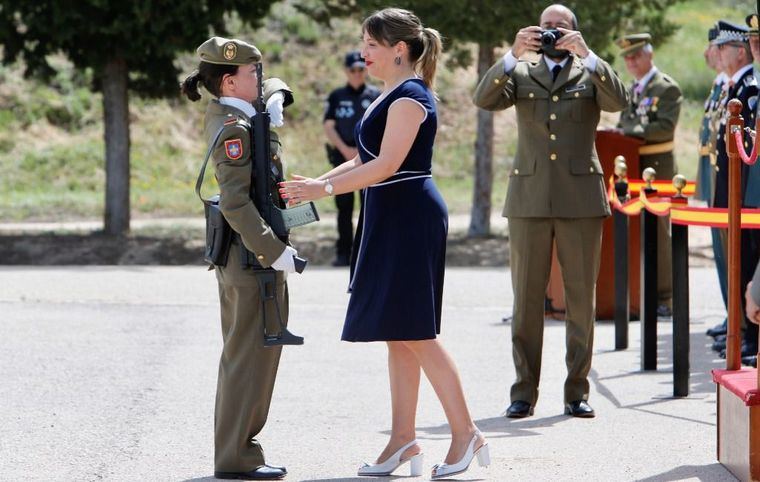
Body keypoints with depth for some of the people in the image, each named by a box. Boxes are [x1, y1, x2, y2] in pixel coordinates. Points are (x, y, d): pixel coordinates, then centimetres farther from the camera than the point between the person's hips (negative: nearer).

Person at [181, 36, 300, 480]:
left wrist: (276, 101, 4)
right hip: (255, 257, -10)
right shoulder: (234, 129, -18)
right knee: (253, 356, -5)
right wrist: (275, 252, -25)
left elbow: (272, 87, 27)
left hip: (237, 256, 10)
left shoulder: (224, 116, 10)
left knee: (243, 356, 15)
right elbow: (236, 202, -25)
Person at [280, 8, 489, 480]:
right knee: (399, 333, 10)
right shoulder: (393, 95, 16)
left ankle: (465, 432, -2)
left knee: (414, 332, -8)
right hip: (391, 220, 10)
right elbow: (365, 160, 19)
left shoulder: (409, 97, -14)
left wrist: (324, 189, -22)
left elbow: (386, 165, -21)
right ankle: (404, 438, 13)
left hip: (411, 220, -10)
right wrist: (315, 182, 9)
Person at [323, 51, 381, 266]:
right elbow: (329, 127, 5)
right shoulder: (337, 97, 10)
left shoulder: (376, 96, 7)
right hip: (343, 158, 1)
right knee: (344, 208, 2)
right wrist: (345, 149, -9)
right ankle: (343, 254, 5)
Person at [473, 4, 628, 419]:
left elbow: (619, 101, -10)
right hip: (530, 198, 1)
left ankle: (577, 391, 6)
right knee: (527, 297, 2)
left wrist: (585, 54, -16)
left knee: (581, 297, 1)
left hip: (581, 198, -1)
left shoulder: (592, 73, 10)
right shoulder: (519, 73, 12)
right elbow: (484, 99, -5)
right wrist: (513, 54, -16)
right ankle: (524, 391, 7)